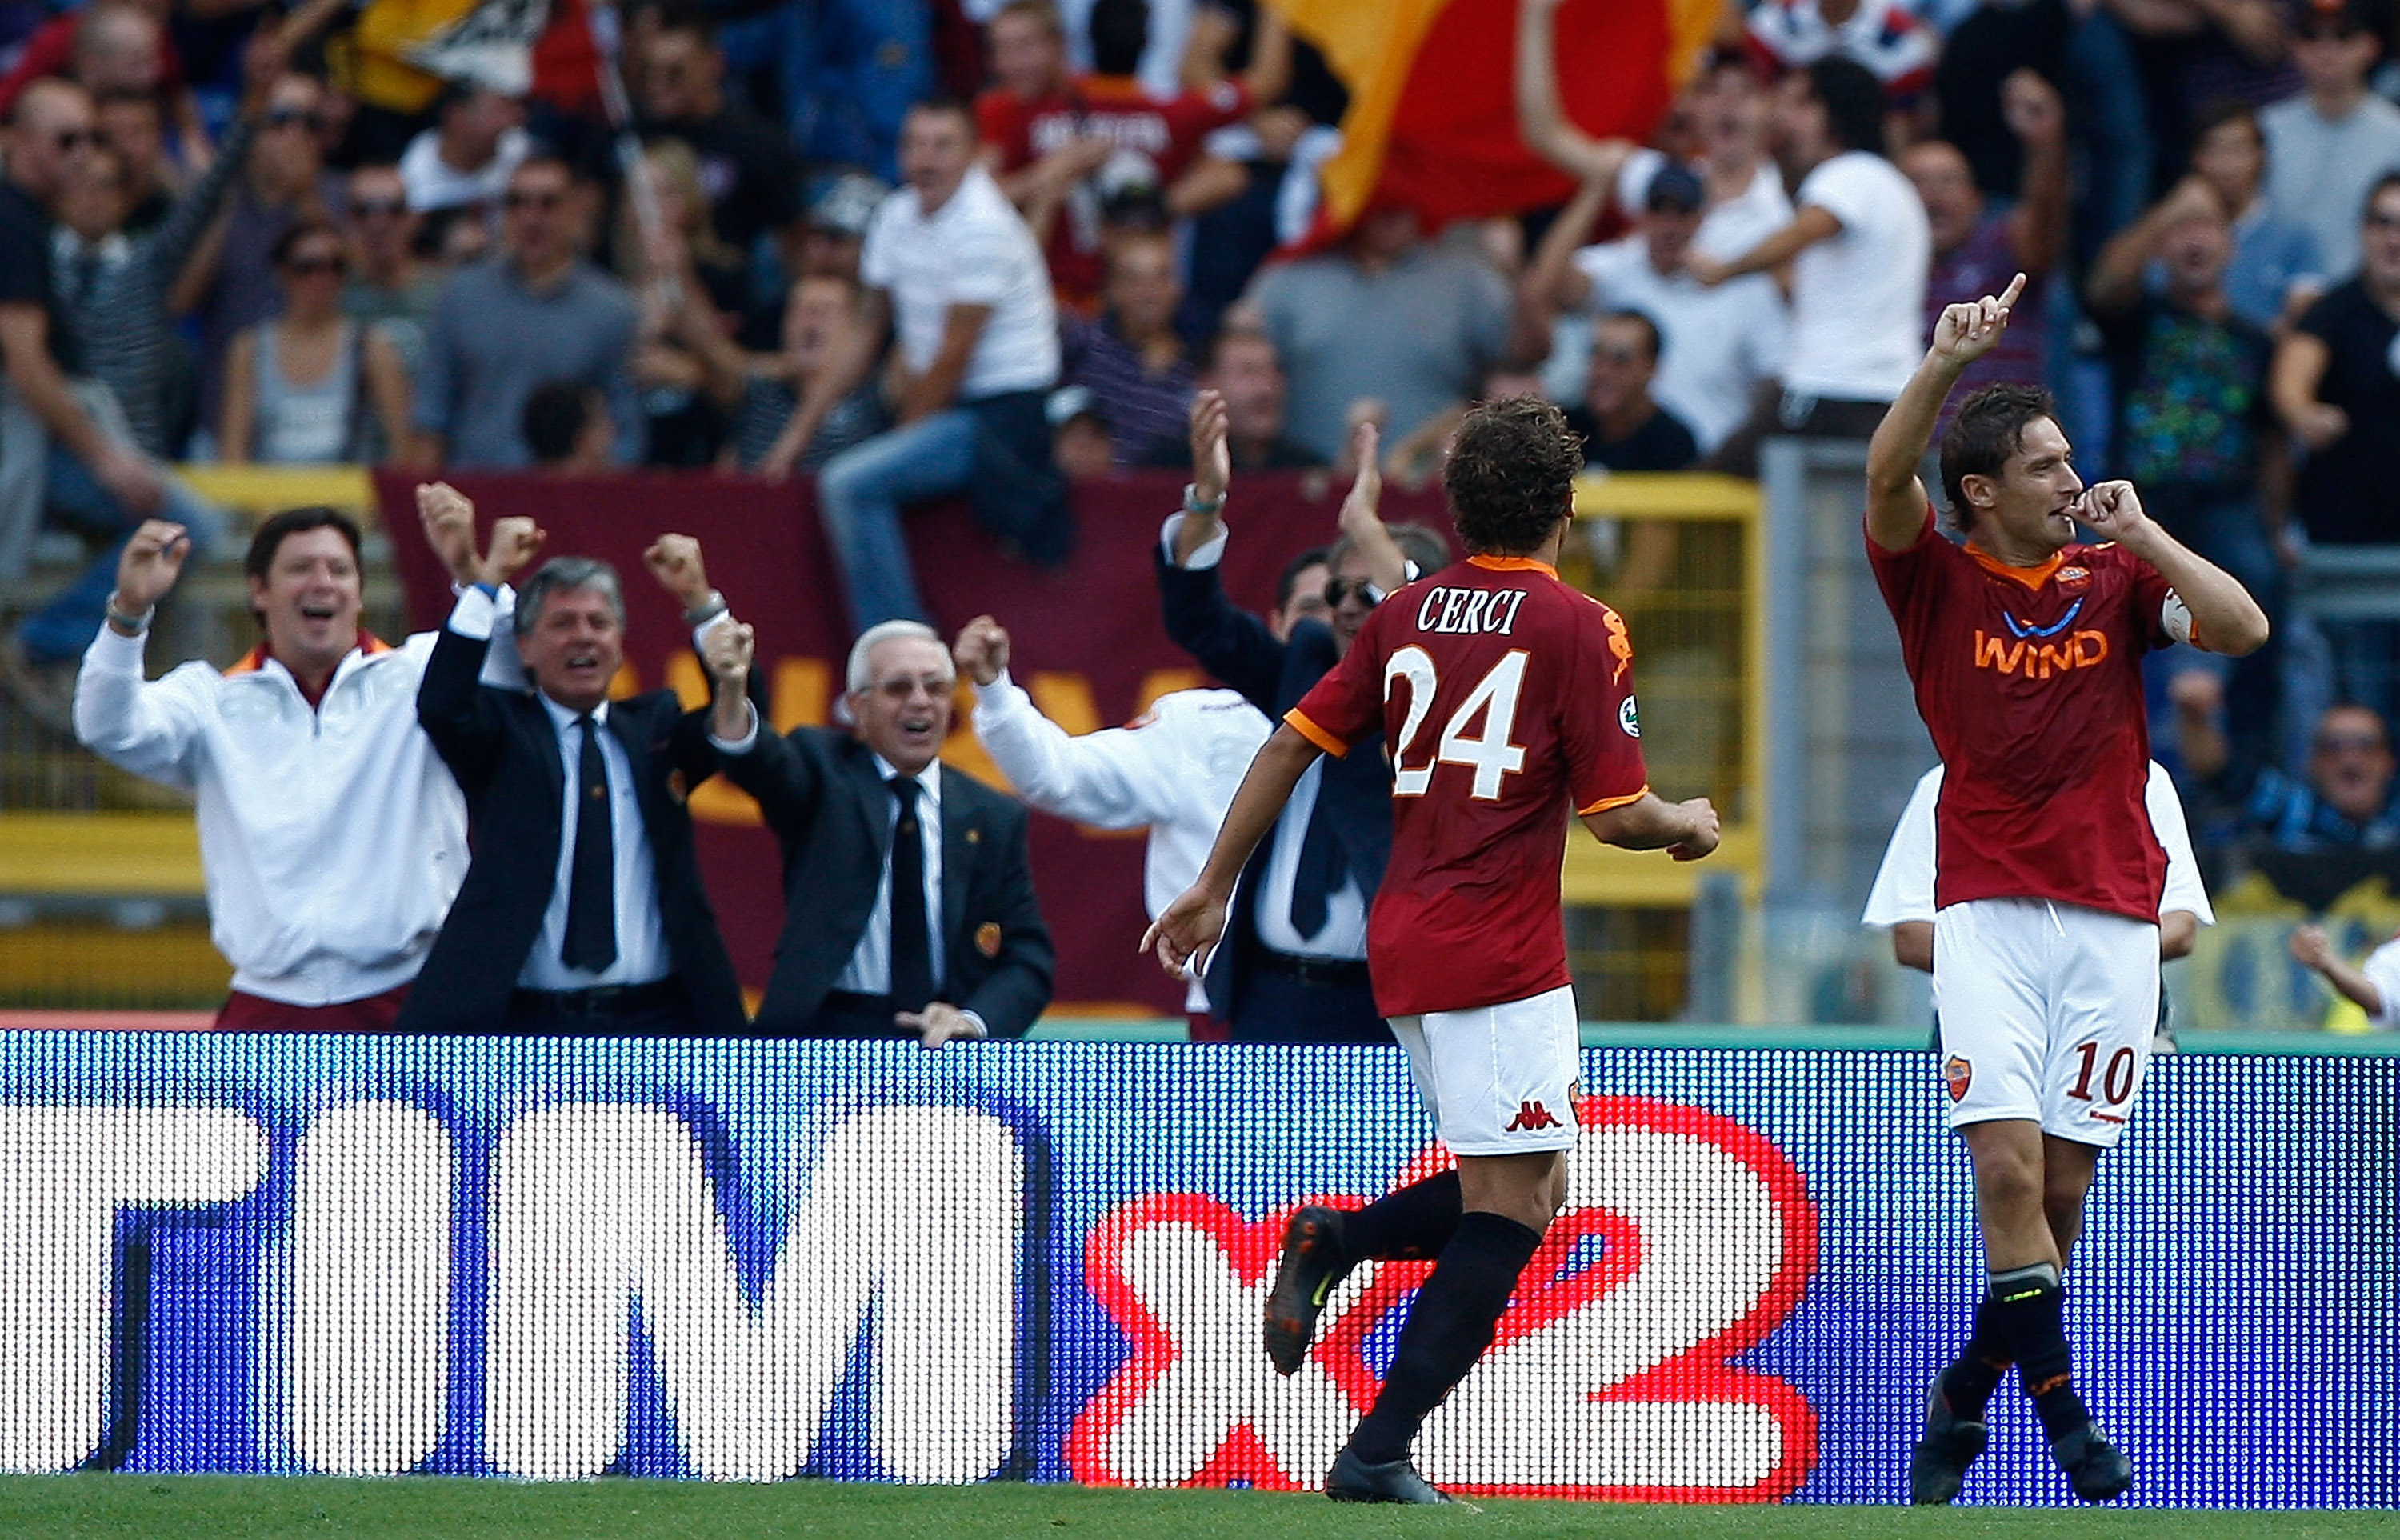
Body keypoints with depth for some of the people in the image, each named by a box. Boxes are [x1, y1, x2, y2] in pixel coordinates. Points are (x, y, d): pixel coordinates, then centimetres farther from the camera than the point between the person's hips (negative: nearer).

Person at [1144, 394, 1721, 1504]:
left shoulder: (1406, 613, 10)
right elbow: (1614, 813, -9)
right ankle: (1379, 1454, -14)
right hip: (1500, 954, -7)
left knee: (1529, 1193, 18)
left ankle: (1332, 1243, -1)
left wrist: (1214, 889, 17)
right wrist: (1689, 827, 13)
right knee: (1510, 1212, -6)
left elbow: (1292, 743, 10)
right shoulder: (1577, 627, -7)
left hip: (1403, 943, 7)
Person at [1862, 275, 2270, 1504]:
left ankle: (1967, 1394, 21)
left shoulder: (2114, 578, 8)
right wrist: (1945, 362, -28)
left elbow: (2244, 630, -5)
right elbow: (1886, 479, -15)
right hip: (1988, 909, -2)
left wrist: (2138, 532, -6)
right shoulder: (1937, 582, 3)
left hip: (2114, 916, 2)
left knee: (2062, 1185, 2)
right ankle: (2061, 1408, -11)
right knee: (2007, 1169, -17)